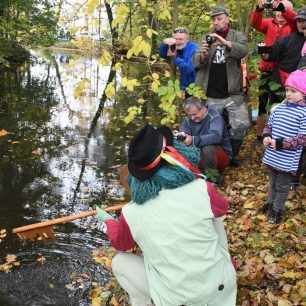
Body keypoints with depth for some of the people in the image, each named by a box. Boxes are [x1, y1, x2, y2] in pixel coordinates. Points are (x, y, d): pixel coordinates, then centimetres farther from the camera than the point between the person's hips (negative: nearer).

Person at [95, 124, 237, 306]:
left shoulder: (132, 214, -16)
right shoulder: (201, 189, -20)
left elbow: (120, 243, 8)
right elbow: (222, 207, 6)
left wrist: (108, 220, 28)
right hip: (222, 286, 1)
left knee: (119, 263, 15)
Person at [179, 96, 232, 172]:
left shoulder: (214, 116, -20)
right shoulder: (188, 119, -1)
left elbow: (216, 137, -36)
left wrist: (193, 140, -43)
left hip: (222, 154, -5)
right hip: (199, 153, 5)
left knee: (207, 148, -35)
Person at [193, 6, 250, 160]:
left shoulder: (238, 36, 2)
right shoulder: (206, 38, 8)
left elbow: (243, 51, -19)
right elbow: (196, 63, -1)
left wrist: (225, 42, -37)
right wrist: (203, 54, -24)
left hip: (233, 94, -1)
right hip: (211, 96, 2)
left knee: (241, 125, -6)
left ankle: (232, 154, 16)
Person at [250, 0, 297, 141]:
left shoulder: (293, 26, 2)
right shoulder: (270, 23, 11)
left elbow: (295, 19, -19)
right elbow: (255, 23, -6)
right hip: (267, 70, 3)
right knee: (263, 104, 9)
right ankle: (260, 136, 20)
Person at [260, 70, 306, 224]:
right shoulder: (280, 108, 3)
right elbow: (269, 124, 15)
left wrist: (281, 143, -25)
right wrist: (266, 136, -6)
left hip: (287, 160, -6)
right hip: (272, 155, 6)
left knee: (282, 186, 13)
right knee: (273, 182, 25)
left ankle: (277, 209, 30)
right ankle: (270, 202, 45)